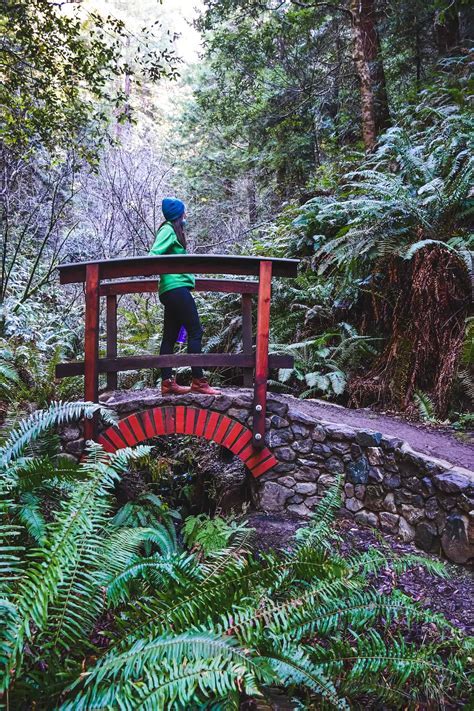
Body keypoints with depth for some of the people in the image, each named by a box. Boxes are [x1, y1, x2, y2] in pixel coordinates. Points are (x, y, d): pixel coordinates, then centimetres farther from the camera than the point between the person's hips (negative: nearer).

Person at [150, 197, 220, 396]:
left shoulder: (172, 230, 22)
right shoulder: (168, 229, -5)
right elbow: (154, 254, -18)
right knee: (195, 331, -9)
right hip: (177, 288, -10)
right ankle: (198, 381, -8)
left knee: (170, 336, 6)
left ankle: (167, 382, 7)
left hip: (172, 291, 10)